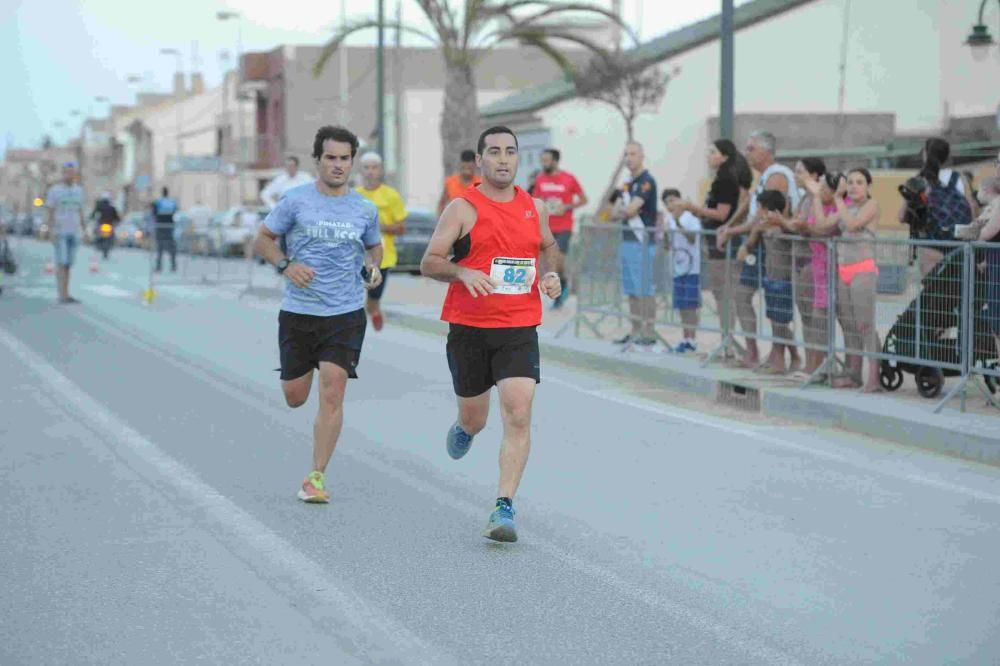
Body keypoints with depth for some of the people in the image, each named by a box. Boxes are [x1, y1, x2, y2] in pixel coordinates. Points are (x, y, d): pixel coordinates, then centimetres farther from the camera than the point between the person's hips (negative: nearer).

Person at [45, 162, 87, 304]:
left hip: (74, 232, 5)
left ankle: (66, 294, 9)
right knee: (61, 263, -10)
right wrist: (52, 232, -13)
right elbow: (50, 212, -5)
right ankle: (62, 295, -13)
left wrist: (84, 230, 10)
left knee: (68, 264, 6)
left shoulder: (78, 190, 11)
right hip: (60, 232, -5)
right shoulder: (54, 190, -3)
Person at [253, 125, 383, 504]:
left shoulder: (365, 209, 5)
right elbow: (262, 240, 5)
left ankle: (317, 477, -5)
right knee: (294, 398, 9)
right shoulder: (296, 200, -3)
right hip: (298, 312, 0)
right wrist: (285, 266, -13)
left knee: (332, 393, -13)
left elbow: (374, 245, 22)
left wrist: (373, 266, 0)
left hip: (345, 313, 0)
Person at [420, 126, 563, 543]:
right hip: (469, 328, -2)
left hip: (519, 329, 2)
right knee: (473, 420, 13)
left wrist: (551, 273, 4)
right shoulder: (463, 208, -4)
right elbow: (429, 263, -7)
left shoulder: (534, 207, 8)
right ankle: (464, 428, 52)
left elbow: (549, 248, 26)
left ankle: (504, 508, -12)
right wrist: (463, 272, -26)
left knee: (518, 416, -15)